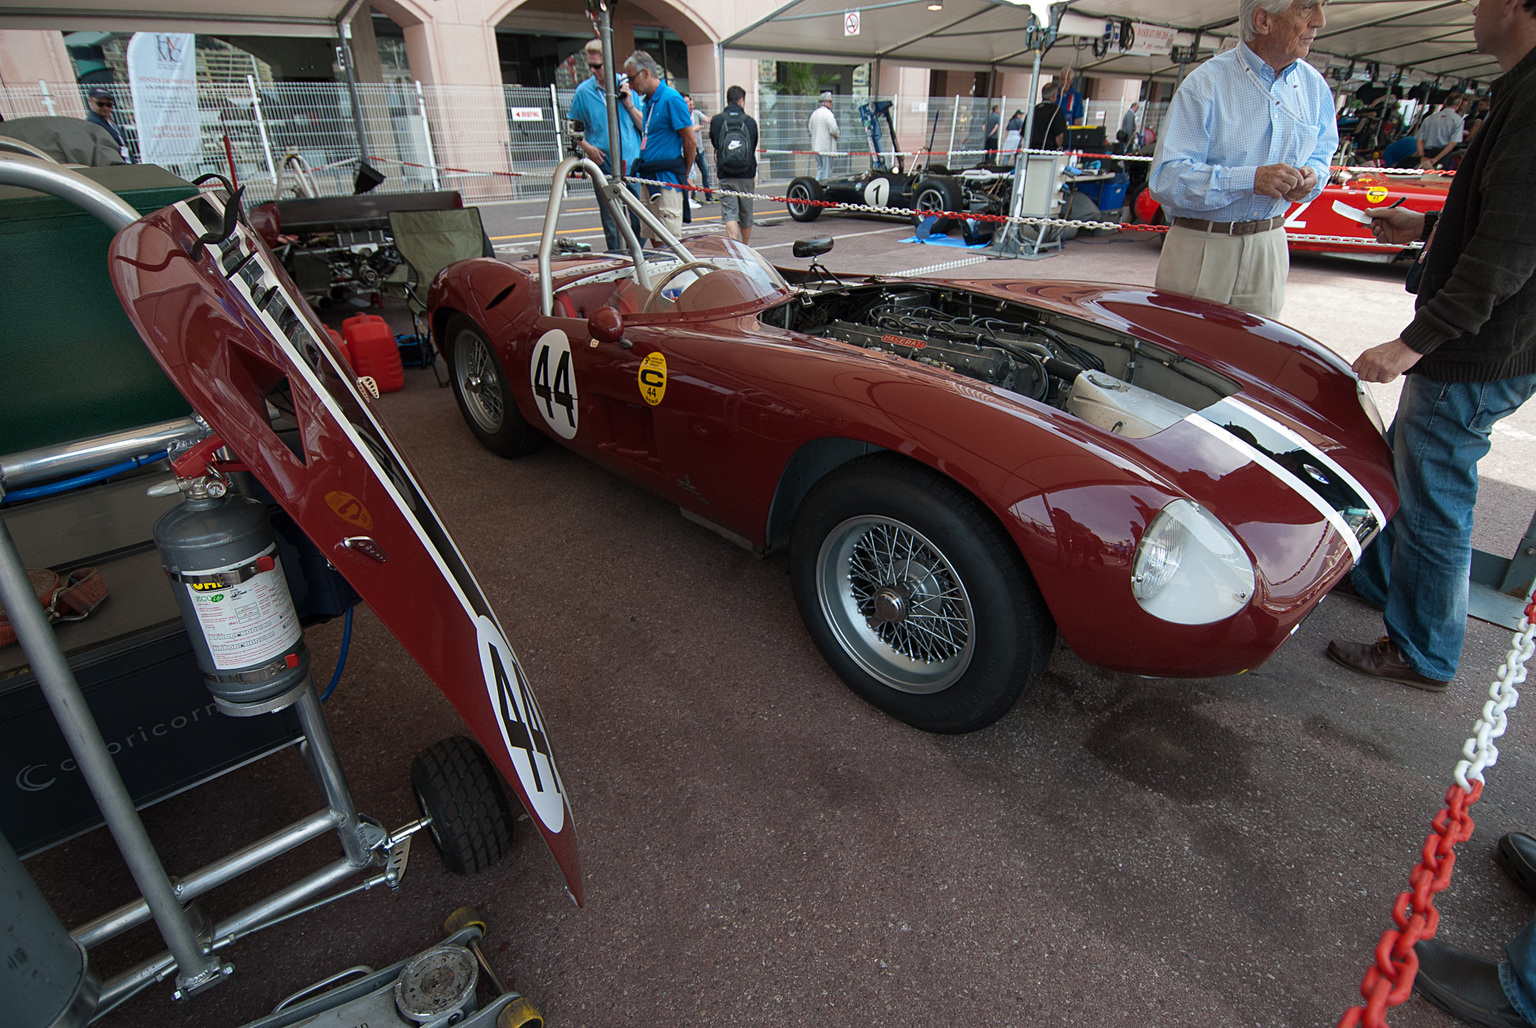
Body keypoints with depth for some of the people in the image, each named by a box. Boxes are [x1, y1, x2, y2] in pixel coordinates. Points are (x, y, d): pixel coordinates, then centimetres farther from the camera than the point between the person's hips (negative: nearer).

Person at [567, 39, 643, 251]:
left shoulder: (628, 86, 4)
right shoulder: (583, 91, 4)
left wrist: (628, 104, -9)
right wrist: (586, 146, -5)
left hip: (632, 164, 0)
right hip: (603, 167, 0)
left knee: (639, 220, 2)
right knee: (610, 222, 5)